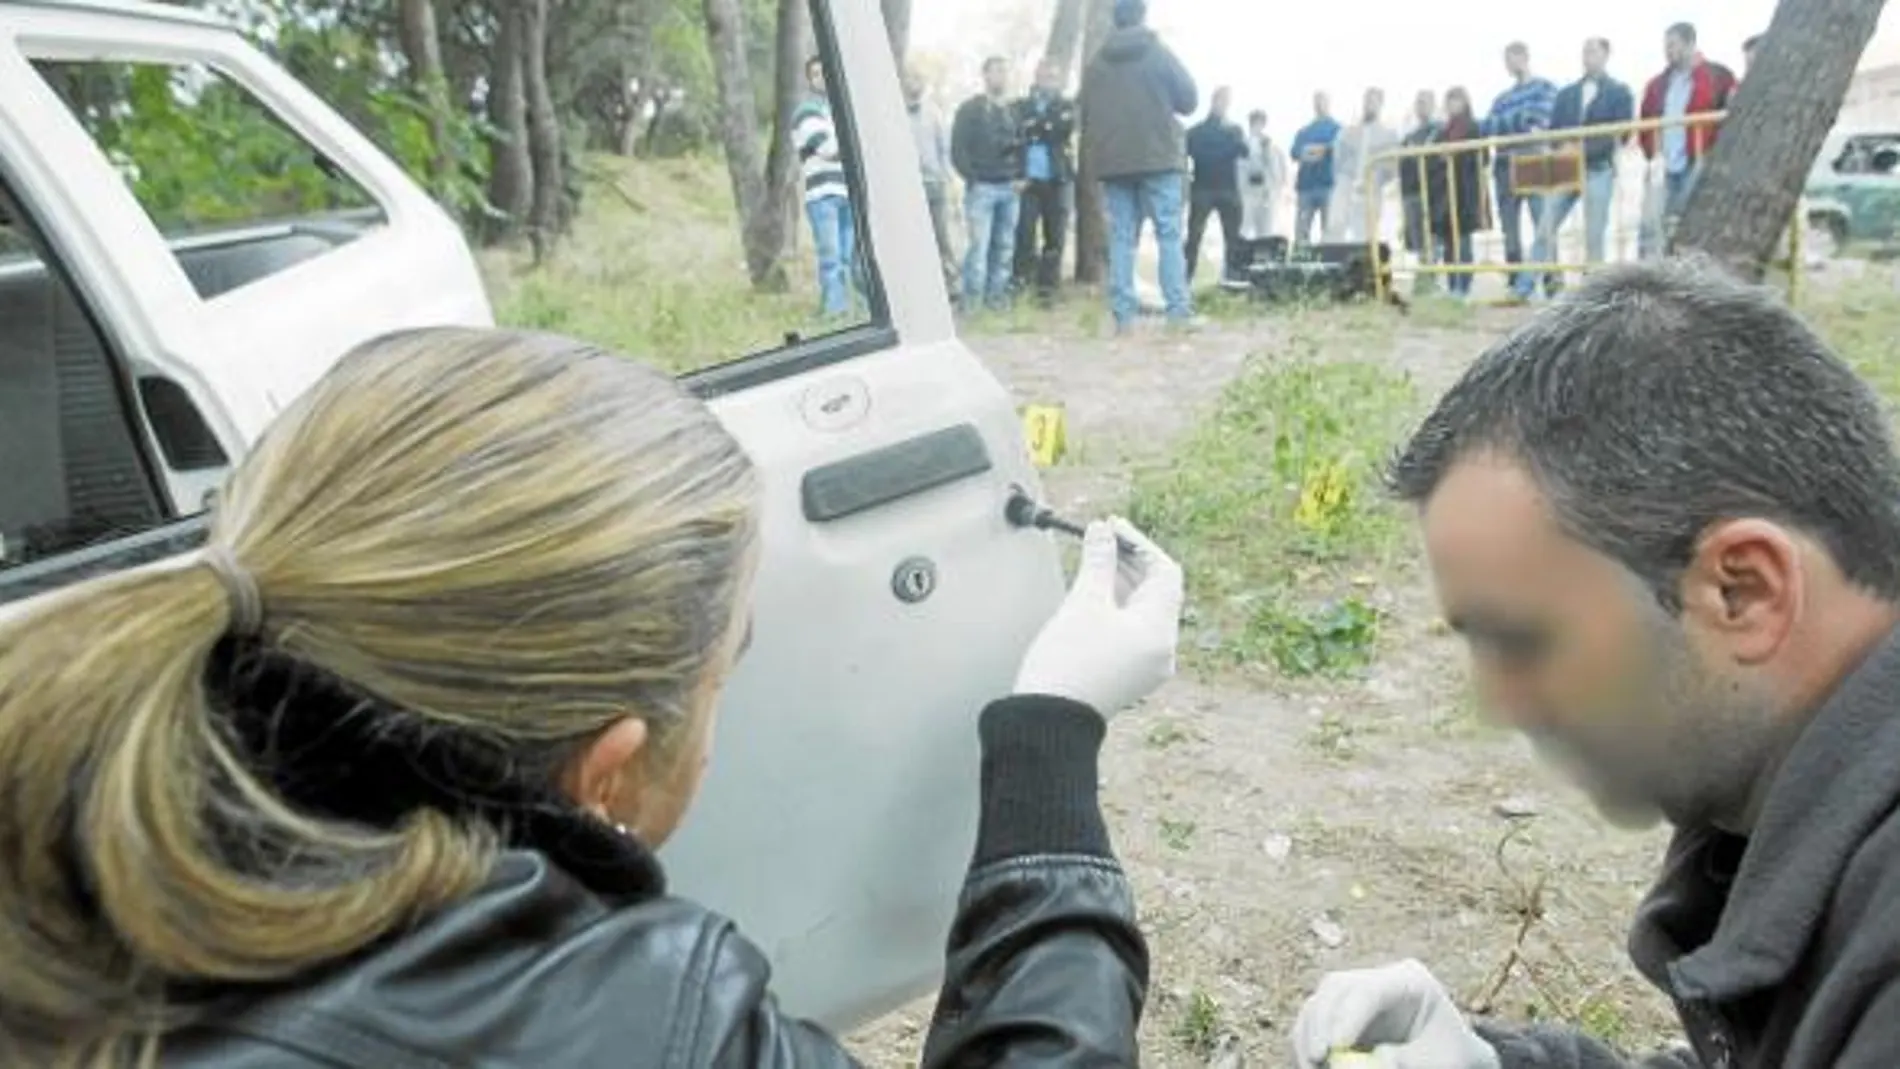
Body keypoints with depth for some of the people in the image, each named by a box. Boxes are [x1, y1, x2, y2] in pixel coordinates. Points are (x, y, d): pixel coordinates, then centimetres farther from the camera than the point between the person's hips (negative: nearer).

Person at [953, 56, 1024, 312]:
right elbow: (958, 149, -4)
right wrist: (972, 178, -11)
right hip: (981, 187, -5)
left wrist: (1020, 176, 6)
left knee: (1005, 246, 4)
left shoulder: (1012, 111, 19)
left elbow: (1021, 145, 21)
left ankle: (996, 294, 11)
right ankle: (972, 298, -7)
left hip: (1009, 188, 5)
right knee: (979, 245, -11)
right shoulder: (970, 109, 2)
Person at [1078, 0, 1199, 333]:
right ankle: (1179, 310, -6)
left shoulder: (1095, 63, 8)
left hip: (1111, 162, 3)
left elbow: (1085, 115, 11)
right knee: (1169, 234, 0)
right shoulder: (1157, 52, -2)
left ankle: (1123, 315, -1)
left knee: (1121, 238, 5)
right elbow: (1189, 99, 1)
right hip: (1157, 158, -3)